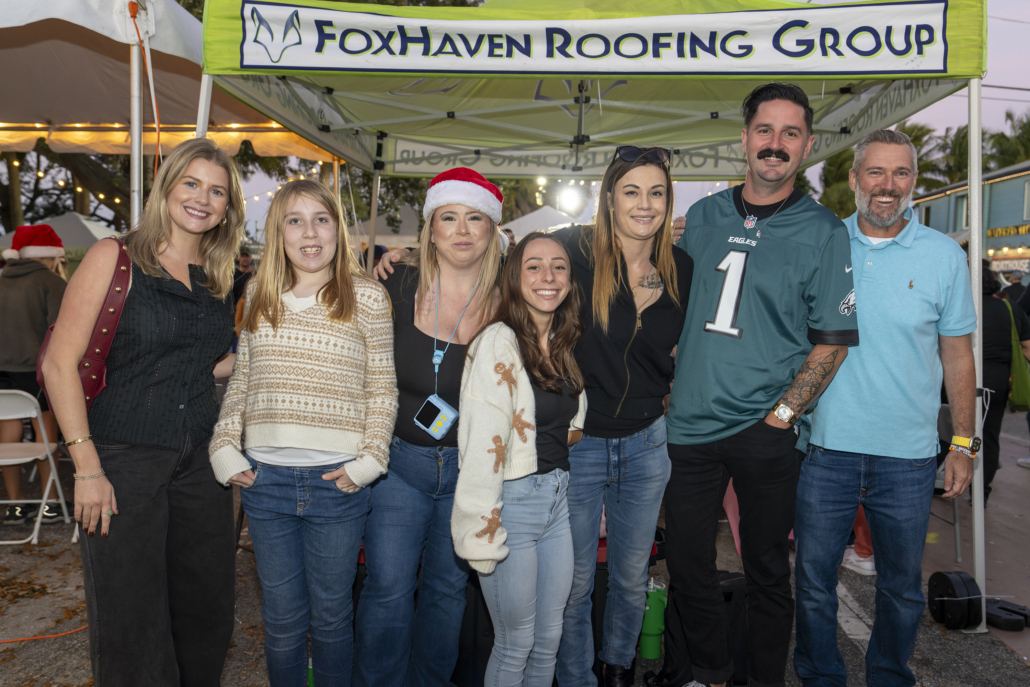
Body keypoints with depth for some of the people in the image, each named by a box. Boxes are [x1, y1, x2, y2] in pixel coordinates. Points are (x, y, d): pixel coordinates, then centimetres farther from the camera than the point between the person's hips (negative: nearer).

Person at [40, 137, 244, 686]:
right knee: (130, 625, 6)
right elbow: (60, 363, -9)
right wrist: (87, 469, -15)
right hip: (122, 461, -5)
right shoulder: (115, 258, -5)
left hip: (199, 463, 5)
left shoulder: (219, 279, 9)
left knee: (207, 611, 14)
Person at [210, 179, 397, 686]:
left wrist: (368, 461, -8)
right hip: (265, 478, 3)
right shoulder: (259, 296, 8)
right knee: (281, 618, 14)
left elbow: (382, 390, 0)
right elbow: (240, 383, 14)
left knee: (331, 617, 13)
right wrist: (226, 450, 4)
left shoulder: (367, 297, -2)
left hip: (337, 481, -2)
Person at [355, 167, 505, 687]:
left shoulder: (506, 302, -5)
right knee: (388, 586, 2)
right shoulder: (400, 286, -6)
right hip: (398, 459, -1)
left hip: (470, 469, 1)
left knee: (448, 586, 15)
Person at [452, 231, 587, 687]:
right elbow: (482, 444, -19)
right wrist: (483, 532, -20)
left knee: (549, 638, 18)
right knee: (516, 644, 8)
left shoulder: (563, 347, 9)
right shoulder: (499, 343, -15)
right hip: (512, 502, -7)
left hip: (557, 499, 7)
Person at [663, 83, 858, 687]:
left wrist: (781, 414, -11)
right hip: (689, 421, 3)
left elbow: (833, 341, -3)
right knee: (687, 563, 12)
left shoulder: (824, 232, -2)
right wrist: (667, 384, 8)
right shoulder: (704, 215, 9)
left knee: (767, 568, 11)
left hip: (766, 431, -3)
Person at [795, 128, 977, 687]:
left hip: (908, 456, 0)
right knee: (813, 580, 10)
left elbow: (957, 355, 5)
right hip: (825, 446, 0)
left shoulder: (943, 255, 0)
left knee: (902, 587, 15)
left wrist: (964, 443, 3)